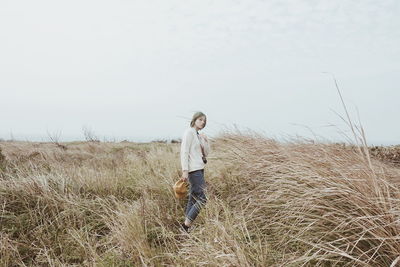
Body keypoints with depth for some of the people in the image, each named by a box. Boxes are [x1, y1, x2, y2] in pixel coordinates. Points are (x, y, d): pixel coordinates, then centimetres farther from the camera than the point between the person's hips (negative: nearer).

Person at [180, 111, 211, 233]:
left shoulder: (198, 135, 18)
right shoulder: (189, 132, -7)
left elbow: (206, 153, 18)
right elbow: (184, 152, -15)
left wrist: (206, 141, 3)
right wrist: (184, 170, -21)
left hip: (199, 169, 9)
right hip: (193, 169, -9)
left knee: (193, 199, 9)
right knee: (202, 198, -12)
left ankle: (186, 225, 14)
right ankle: (186, 225, -6)